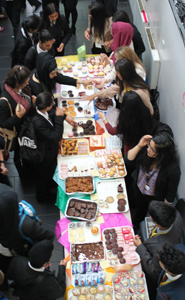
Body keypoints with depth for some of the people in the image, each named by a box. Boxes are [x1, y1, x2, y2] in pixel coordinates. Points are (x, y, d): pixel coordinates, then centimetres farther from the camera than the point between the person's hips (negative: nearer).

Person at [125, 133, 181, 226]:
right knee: (139, 209, 35)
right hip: (138, 190, 4)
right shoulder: (145, 150, -27)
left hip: (154, 199, -4)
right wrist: (139, 145, -32)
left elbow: (171, 194, -22)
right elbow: (128, 161, -18)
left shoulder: (173, 169, -37)